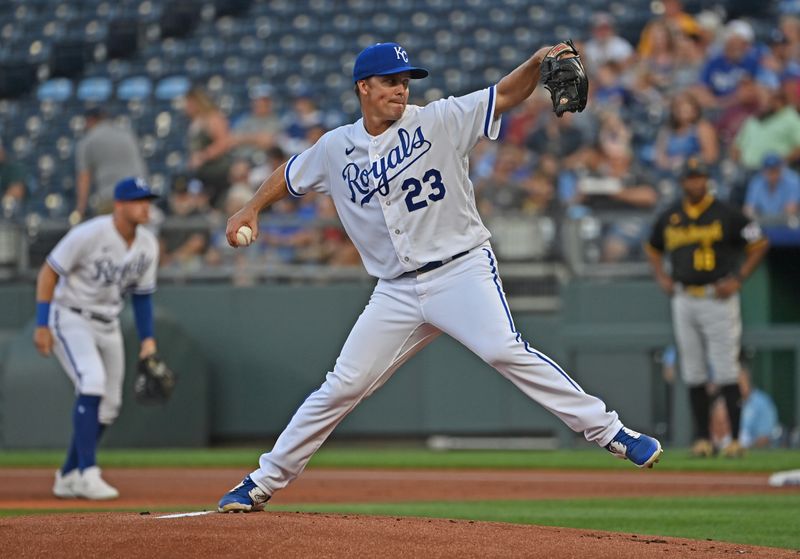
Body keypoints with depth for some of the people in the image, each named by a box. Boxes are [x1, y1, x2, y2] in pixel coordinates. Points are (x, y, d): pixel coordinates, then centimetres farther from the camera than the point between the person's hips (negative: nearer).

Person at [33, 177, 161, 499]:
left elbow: (142, 292, 12)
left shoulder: (147, 245, -1)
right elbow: (49, 272, -16)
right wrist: (42, 325, -19)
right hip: (70, 317, -7)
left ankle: (68, 478, 18)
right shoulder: (90, 234, -21)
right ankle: (87, 474, -25)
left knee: (109, 406, 5)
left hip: (107, 324, 7)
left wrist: (147, 338, 5)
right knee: (92, 383, -26)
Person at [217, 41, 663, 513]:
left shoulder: (438, 122, -2)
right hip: (397, 292, 3)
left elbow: (506, 96, -9)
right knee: (342, 387, 1)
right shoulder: (336, 149, 8)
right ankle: (263, 483, 12)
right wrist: (252, 209, 12)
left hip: (462, 270, -3)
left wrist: (538, 62, -27)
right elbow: (290, 176, 25)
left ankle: (608, 431, -23)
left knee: (505, 351, -26)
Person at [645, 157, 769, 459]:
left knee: (725, 371, -7)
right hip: (683, 300, 5)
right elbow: (653, 248, 26)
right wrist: (661, 277, 10)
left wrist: (738, 279, -7)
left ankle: (735, 437, -6)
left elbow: (759, 244, 0)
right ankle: (702, 438, 10)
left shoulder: (726, 214, -4)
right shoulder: (669, 217, 9)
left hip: (718, 298, -4)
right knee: (693, 373, 5)